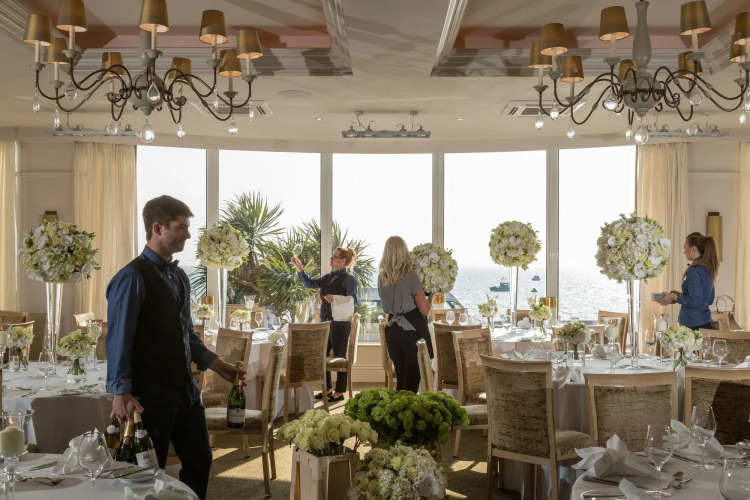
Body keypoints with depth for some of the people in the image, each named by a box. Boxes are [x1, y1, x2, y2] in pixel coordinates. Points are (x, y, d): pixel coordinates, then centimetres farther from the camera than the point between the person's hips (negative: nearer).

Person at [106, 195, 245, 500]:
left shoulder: (178, 276, 11)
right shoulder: (133, 278, -14)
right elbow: (119, 339, -17)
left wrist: (214, 364, 14)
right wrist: (121, 393, -23)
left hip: (185, 388, 8)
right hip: (151, 393, -8)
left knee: (199, 460, 16)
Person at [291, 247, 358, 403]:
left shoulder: (348, 279, -9)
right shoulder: (329, 277, 13)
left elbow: (353, 300, -15)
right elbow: (310, 283, 10)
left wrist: (335, 299, -26)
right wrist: (299, 268, 0)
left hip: (340, 323, -8)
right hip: (325, 321, 8)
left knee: (340, 357, 1)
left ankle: (340, 391, 10)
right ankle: (327, 388, 23)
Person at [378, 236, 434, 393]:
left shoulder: (382, 278, 5)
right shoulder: (411, 277, -12)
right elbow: (425, 310, -12)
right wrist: (431, 293, 5)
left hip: (393, 330, 5)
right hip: (412, 331, -5)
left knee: (401, 380, 15)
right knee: (412, 380, 1)